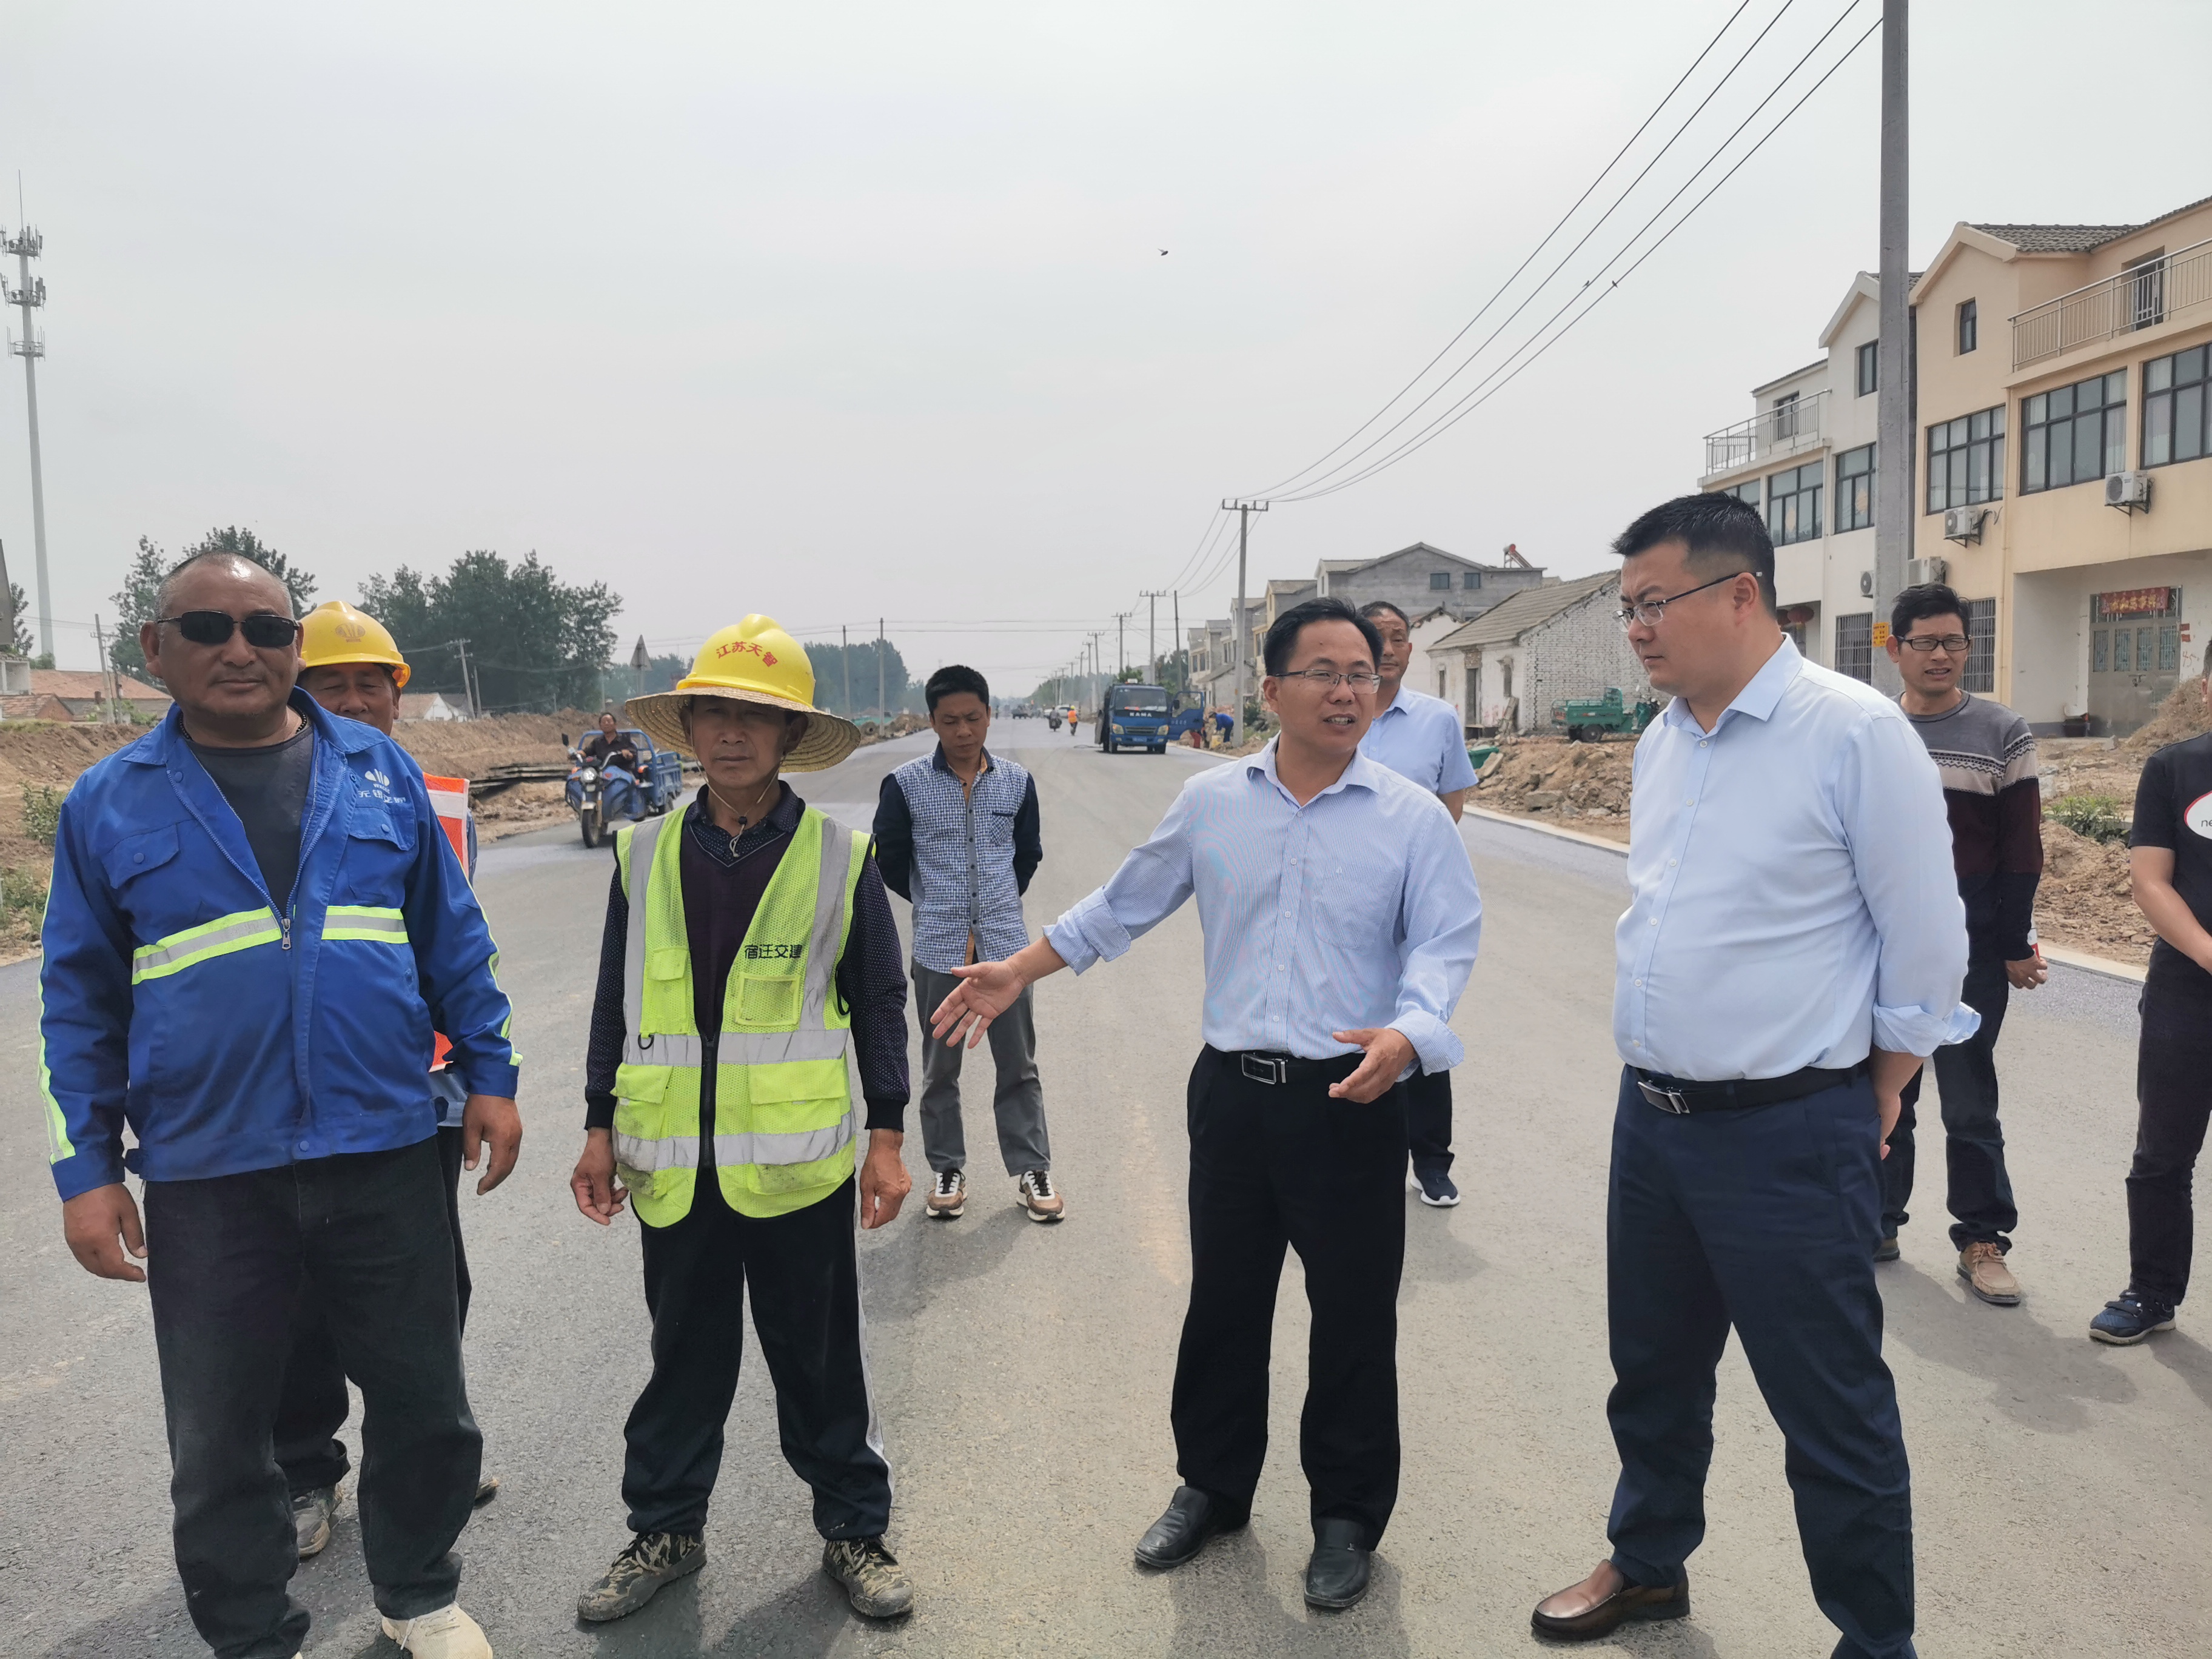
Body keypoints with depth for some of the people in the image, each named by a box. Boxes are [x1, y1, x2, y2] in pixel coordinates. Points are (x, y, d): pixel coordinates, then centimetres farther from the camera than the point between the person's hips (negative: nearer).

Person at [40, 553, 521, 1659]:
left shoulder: (381, 771, 3)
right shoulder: (110, 804, 2)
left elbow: (453, 936, 8)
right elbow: (79, 1002, 5)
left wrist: (490, 1076, 5)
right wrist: (84, 1170, 2)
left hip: (384, 1157, 1)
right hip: (206, 1183, 0)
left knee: (424, 1404, 12)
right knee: (219, 1444, 13)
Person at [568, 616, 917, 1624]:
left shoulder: (840, 857, -4)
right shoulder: (643, 853, 2)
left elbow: (879, 1003, 0)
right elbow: (616, 1001, 9)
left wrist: (887, 1138, -2)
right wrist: (601, 1129, 7)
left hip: (798, 1161, -2)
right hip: (676, 1162, 2)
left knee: (820, 1357, 11)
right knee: (684, 1353, 16)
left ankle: (854, 1530, 29)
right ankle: (664, 1529, 35)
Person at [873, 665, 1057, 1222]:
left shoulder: (1016, 782, 1)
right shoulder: (906, 784, -6)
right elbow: (888, 860, 4)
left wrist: (1001, 903, 11)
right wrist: (932, 903, 9)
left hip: (1006, 945, 1)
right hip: (938, 949, -1)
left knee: (1019, 1065, 8)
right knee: (940, 1069, 11)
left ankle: (1031, 1170, 19)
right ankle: (947, 1170, 24)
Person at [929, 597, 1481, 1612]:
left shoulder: (1414, 819, -3)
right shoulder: (1210, 802, 4)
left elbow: (1444, 944, -8)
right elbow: (1124, 907, 13)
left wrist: (1407, 1035, -27)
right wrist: (1019, 974, 12)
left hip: (1353, 1101, -2)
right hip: (1232, 1091, 3)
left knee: (1353, 1318, 8)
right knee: (1222, 1301, 15)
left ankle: (1347, 1518, 28)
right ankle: (1211, 1488, 36)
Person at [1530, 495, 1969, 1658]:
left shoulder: (1854, 732, -15)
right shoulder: (1660, 742, 7)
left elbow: (1926, 943, -10)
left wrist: (1872, 1101, -1)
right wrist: (1658, 1083, 16)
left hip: (1787, 1137, -7)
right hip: (1650, 1116, 7)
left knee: (1831, 1412, 6)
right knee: (1654, 1373, 23)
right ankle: (1648, 1565, 45)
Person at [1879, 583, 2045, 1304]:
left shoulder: (2002, 733, 0)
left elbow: (2021, 850, -1)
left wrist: (2015, 946, -5)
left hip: (1969, 951, -2)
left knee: (1970, 1100, 4)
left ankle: (1982, 1239, 15)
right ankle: (1877, 1223, 23)